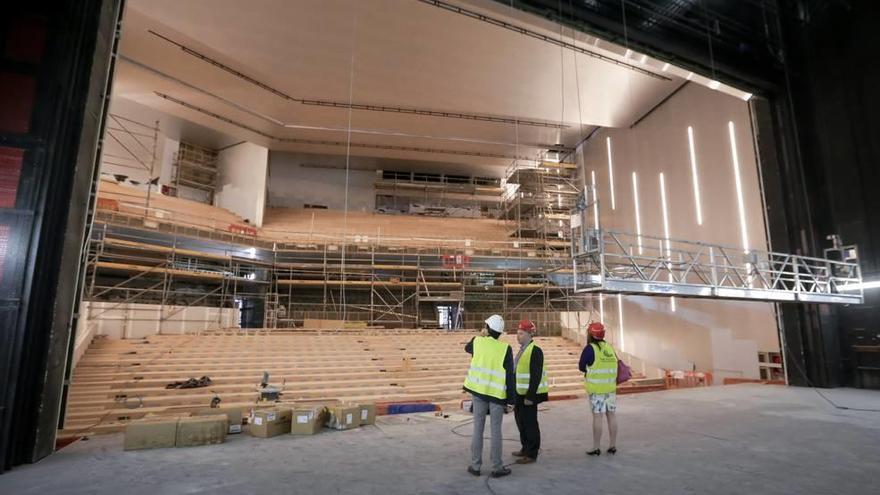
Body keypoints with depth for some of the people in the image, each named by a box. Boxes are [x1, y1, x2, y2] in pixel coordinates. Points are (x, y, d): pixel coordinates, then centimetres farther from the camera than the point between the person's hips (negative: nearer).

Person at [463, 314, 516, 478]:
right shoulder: (505, 348, -10)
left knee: (478, 429, 11)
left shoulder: (478, 342, -3)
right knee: (496, 431, 8)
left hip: (479, 391, 2)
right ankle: (497, 467, 16)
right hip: (497, 394, -2)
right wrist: (510, 400, -2)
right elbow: (510, 377, -9)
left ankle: (475, 466, 18)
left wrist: (481, 336, 30)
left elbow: (467, 347, 22)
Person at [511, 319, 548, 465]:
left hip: (529, 395, -9)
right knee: (521, 421, 18)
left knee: (529, 424, 0)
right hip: (520, 393, 9)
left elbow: (536, 376, -22)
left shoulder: (535, 351, -17)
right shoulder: (522, 350, 12)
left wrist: (530, 396, -23)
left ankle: (532, 454, 12)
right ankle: (525, 448, 32)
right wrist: (515, 393, 19)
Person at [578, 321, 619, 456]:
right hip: (611, 388, 6)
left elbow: (581, 367, -5)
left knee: (597, 416, 0)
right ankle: (613, 446, 19)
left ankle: (596, 448, 6)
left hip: (596, 389, -5)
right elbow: (615, 366, 12)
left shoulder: (590, 348, -11)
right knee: (611, 415, 11)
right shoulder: (609, 347, 6)